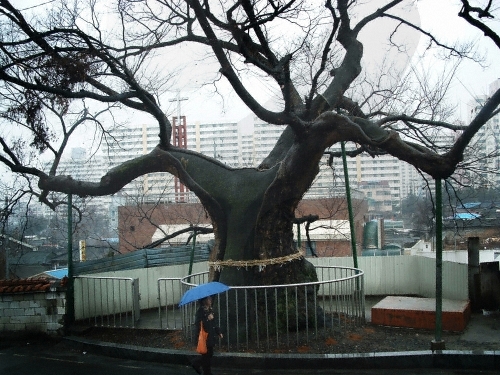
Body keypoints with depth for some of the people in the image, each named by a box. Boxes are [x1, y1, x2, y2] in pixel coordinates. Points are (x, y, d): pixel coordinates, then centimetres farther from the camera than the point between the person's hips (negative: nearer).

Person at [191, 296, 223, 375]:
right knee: (207, 354, 2)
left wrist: (219, 332, 16)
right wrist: (207, 319, -30)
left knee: (209, 354, 15)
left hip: (211, 336, 8)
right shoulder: (200, 311, -16)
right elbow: (198, 324, -23)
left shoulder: (210, 310, 8)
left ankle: (196, 363, 33)